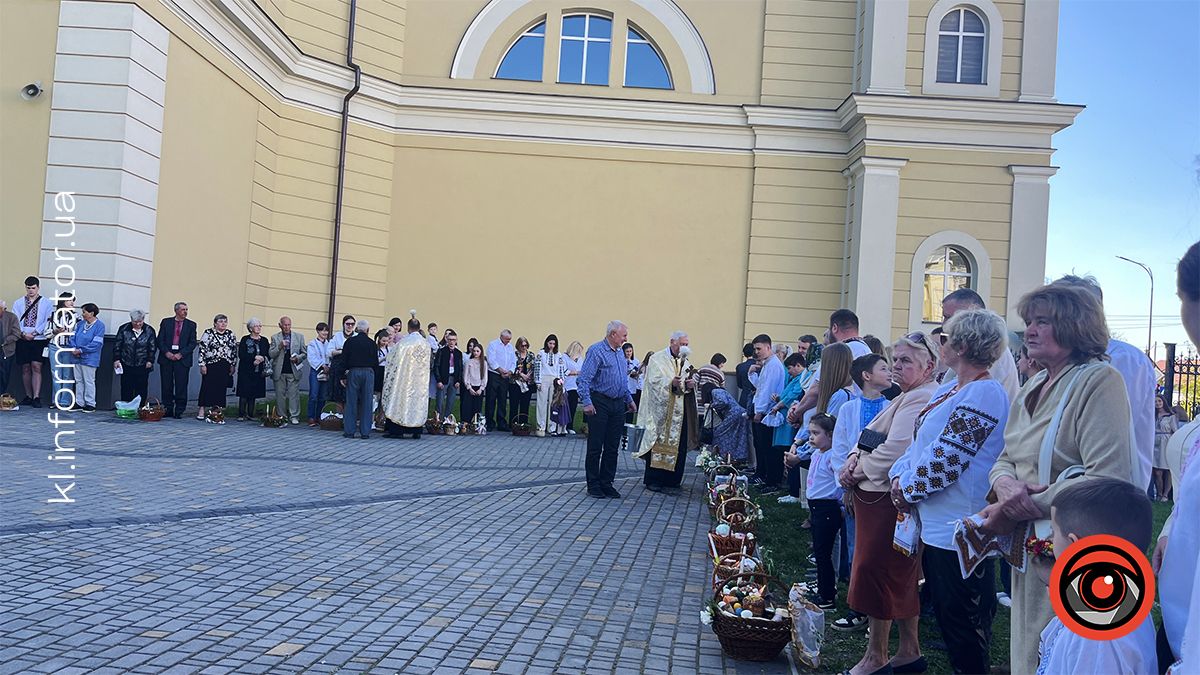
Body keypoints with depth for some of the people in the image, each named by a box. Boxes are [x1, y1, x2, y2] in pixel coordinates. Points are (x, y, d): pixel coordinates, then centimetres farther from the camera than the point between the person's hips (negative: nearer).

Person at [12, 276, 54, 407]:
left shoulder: (46, 303, 5)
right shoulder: (18, 303, 11)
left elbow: (48, 322, -3)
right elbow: (15, 321, 4)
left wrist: (35, 332, -12)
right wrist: (23, 334, -11)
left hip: (39, 340, -3)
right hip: (23, 340, 3)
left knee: (36, 367, -10)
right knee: (25, 368, 5)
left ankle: (36, 397, -12)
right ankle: (28, 396, 12)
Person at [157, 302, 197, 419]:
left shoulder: (191, 325, 7)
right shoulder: (166, 322, 9)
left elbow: (192, 343, 2)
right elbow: (160, 340, 5)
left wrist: (181, 354, -9)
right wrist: (167, 353, -8)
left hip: (182, 359, -1)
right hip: (166, 358, 1)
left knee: (181, 386, -3)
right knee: (167, 386, 4)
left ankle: (179, 411, 3)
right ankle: (168, 410, 13)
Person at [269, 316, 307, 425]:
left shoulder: (299, 337, 9)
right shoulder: (275, 338, 8)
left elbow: (304, 353, 10)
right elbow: (271, 355, 1)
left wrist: (297, 358, -9)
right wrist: (280, 346, -14)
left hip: (293, 371, -1)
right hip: (279, 371, 1)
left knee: (294, 394, -5)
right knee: (280, 395, 3)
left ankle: (294, 416, 0)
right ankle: (281, 416, 11)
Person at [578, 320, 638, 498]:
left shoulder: (620, 352, 15)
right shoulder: (596, 351, -10)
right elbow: (584, 378, -16)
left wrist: (629, 399, 19)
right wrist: (587, 402, -22)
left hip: (618, 404, 7)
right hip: (600, 403, -7)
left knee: (612, 447, 8)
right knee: (595, 447, 0)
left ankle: (607, 484, 16)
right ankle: (593, 485, 8)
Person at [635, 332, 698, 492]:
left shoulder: (684, 362, 17)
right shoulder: (657, 359, -3)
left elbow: (690, 380, 14)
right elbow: (654, 381, -14)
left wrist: (691, 384, -9)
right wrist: (671, 383, -29)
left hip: (680, 412, 6)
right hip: (661, 410, -6)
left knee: (678, 445, 4)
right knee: (658, 444, -4)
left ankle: (672, 479, 13)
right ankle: (653, 480, 3)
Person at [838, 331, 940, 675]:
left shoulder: (922, 400, -16)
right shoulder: (904, 398, 18)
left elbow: (894, 451, -23)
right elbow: (870, 438, 19)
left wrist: (859, 470, -10)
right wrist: (854, 458, 0)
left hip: (890, 499, -10)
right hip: (874, 495, 10)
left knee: (875, 572, -4)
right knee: (901, 578, 16)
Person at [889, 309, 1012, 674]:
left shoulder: (983, 394, -18)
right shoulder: (948, 391, 13)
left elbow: (947, 456, -22)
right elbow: (920, 442, 15)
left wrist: (908, 490, -12)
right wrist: (899, 476, -1)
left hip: (959, 529, -10)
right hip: (937, 523, 10)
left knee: (961, 622, 2)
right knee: (945, 613, 19)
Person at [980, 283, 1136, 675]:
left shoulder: (1099, 381, -15)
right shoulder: (1032, 389, 11)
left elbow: (1108, 479, -24)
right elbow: (1005, 460, 14)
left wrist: (1022, 510, -19)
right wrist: (1005, 484, -11)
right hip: (1027, 553, 7)